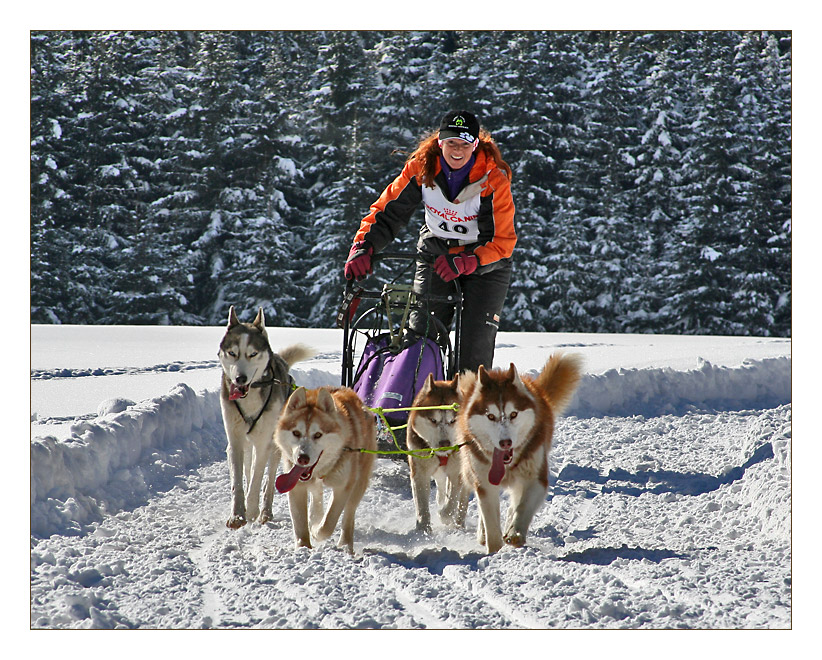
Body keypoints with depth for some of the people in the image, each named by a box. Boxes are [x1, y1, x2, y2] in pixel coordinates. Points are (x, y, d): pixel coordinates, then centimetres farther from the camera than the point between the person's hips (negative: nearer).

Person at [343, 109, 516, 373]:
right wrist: (363, 247, -25)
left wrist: (465, 262, -36)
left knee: (476, 346, -12)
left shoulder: (493, 179, -21)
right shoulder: (421, 168, -13)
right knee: (421, 333, -8)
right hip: (434, 253, 2)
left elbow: (502, 242, -21)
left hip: (486, 263, -2)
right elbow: (387, 212, -9)